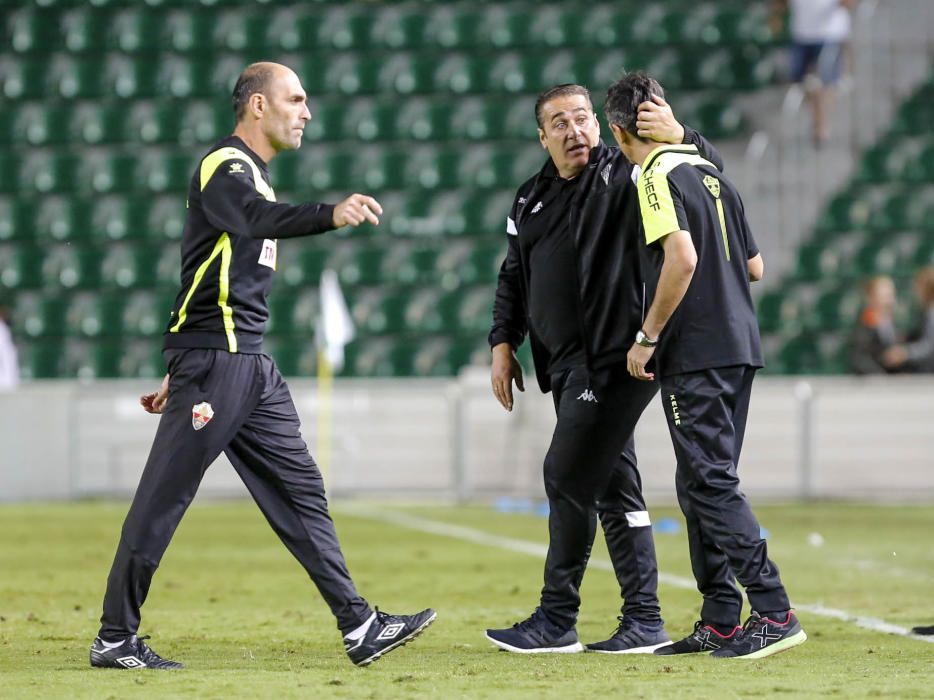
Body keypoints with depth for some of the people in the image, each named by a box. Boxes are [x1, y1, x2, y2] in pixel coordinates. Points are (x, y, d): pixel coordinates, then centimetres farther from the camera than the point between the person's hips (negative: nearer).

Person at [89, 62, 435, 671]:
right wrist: (332, 215, -53)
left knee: (298, 488, 6)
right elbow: (257, 219, -34)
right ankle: (115, 639, -1)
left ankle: (359, 627, 5)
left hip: (252, 365, 10)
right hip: (213, 360, -10)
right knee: (164, 496, -6)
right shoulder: (225, 168, -11)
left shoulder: (253, 174, 21)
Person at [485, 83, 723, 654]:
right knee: (613, 487, 8)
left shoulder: (626, 178, -5)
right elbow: (514, 279, 24)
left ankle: (556, 622, -2)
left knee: (568, 479, -8)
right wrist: (503, 342, 14)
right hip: (568, 367, 8)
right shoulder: (531, 201, 17)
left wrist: (679, 137, -31)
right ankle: (644, 620, 11)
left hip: (613, 360, -8)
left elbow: (711, 165, -12)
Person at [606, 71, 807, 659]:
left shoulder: (658, 177, -9)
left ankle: (775, 613, -15)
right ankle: (721, 623, 14)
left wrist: (647, 337, -15)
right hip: (740, 345, 9)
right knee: (702, 484, 13)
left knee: (711, 482, -9)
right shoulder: (711, 174, 16)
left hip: (697, 355, -9)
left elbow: (682, 258, -22)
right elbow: (755, 266, 17)